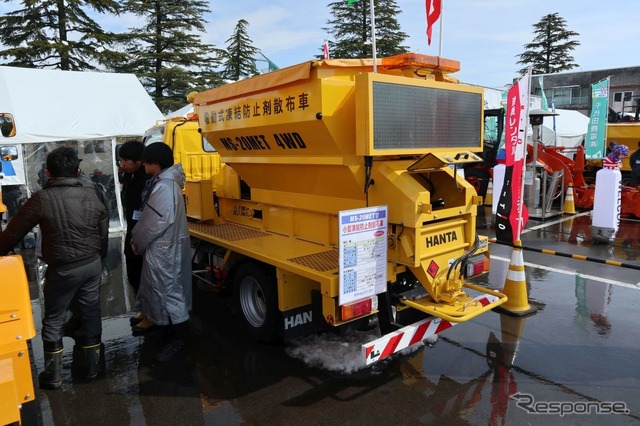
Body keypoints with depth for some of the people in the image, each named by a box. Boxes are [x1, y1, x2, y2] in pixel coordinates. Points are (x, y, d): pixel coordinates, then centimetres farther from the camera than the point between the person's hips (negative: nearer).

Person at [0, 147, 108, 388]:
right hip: (92, 265, 4)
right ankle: (92, 367, 28)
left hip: (63, 269, -4)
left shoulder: (42, 199, -14)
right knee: (91, 315, 15)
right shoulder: (91, 196, -3)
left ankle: (53, 376, 24)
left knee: (53, 321, 14)